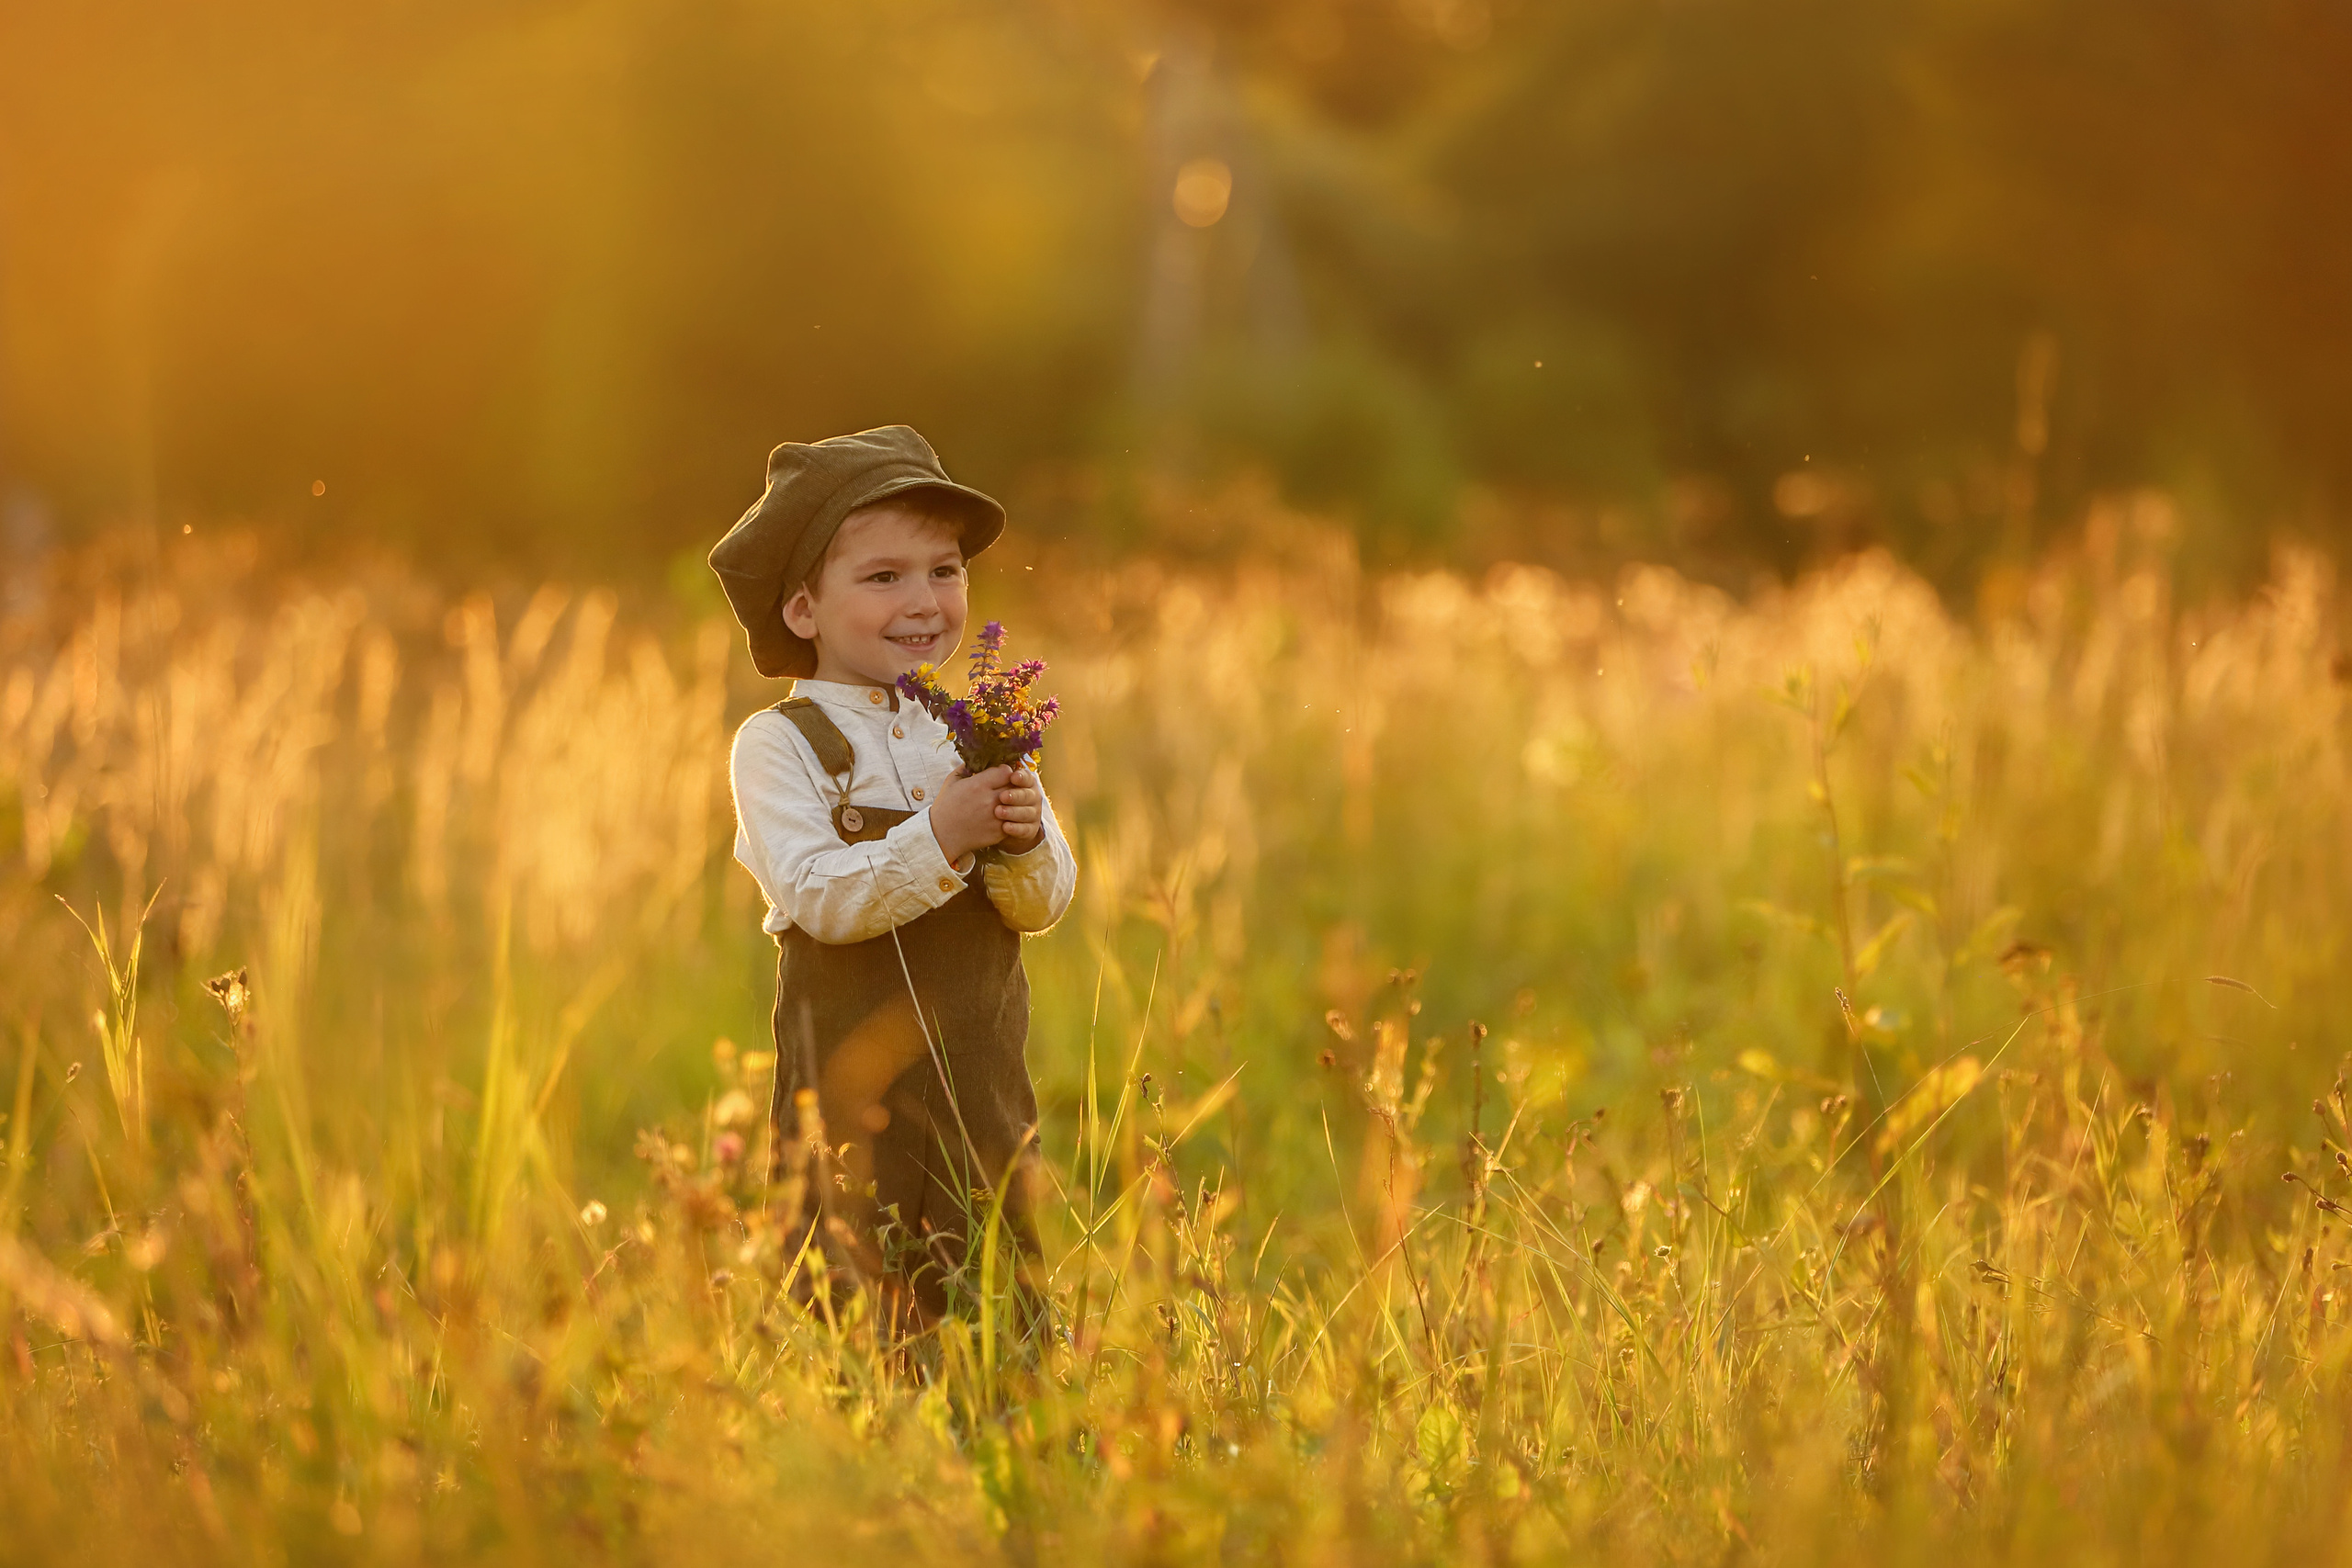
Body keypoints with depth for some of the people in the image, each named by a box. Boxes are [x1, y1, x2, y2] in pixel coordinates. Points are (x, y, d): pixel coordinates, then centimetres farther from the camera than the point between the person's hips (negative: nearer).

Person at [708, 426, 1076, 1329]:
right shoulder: (780, 745, -5)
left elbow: (1048, 903, 5)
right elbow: (818, 899, -17)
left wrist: (1023, 843, -16)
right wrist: (937, 839, -28)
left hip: (984, 1081, 5)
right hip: (850, 1078, -4)